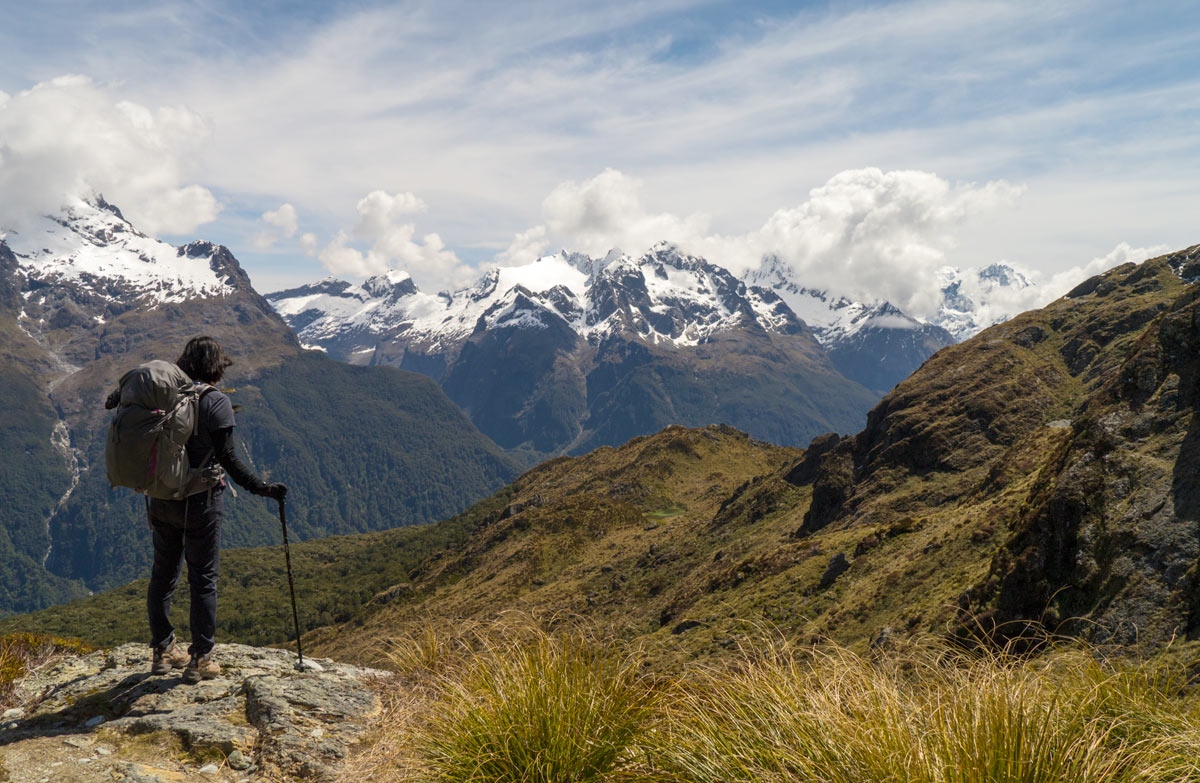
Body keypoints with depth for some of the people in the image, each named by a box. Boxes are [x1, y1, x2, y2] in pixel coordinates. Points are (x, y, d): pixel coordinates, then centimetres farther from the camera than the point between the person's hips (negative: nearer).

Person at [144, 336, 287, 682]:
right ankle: (200, 659, 9)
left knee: (163, 572, 16)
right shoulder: (216, 402, -13)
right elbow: (227, 458, -18)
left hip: (162, 498, 6)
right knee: (203, 578, 4)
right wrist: (261, 487, -12)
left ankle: (163, 651, 28)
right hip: (200, 501, -5)